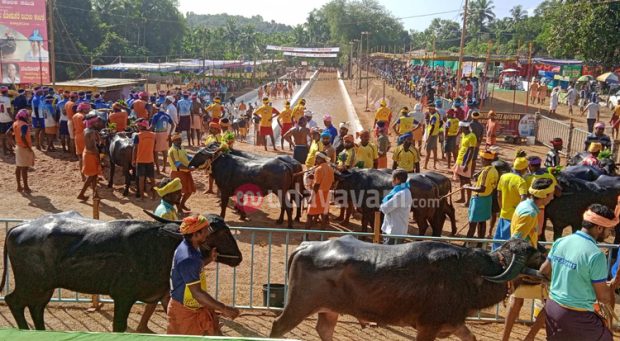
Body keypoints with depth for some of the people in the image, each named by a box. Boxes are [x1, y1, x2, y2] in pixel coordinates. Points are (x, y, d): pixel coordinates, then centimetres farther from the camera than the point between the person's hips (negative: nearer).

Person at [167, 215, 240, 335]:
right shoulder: (187, 258, -33)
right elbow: (197, 293, -33)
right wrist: (224, 308, -32)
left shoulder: (192, 248, -3)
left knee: (214, 333, 14)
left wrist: (209, 259, 9)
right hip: (183, 310, -9)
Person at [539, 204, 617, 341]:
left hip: (551, 306, 6)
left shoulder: (560, 242, -1)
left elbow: (543, 271, 11)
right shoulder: (596, 255, -20)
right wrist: (611, 300, 10)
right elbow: (603, 296, -12)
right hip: (576, 315, -6)